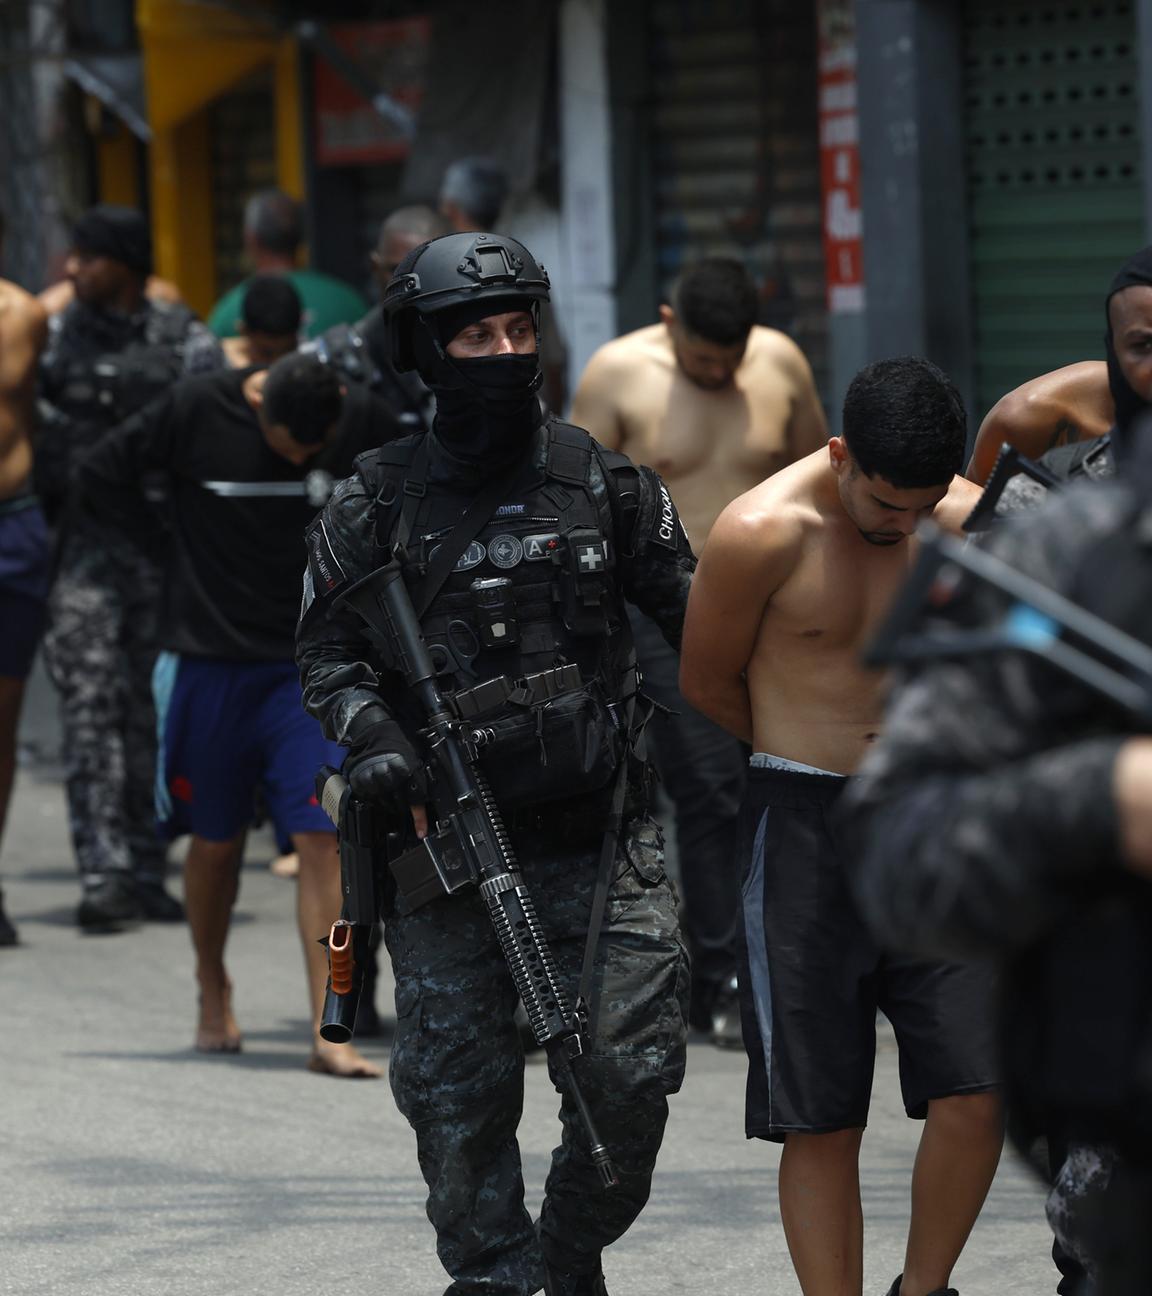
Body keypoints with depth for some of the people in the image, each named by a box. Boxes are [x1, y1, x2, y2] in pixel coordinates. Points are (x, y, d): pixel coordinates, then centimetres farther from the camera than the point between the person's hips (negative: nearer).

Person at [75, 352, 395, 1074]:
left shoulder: (363, 423, -6)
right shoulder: (197, 412, -11)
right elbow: (103, 474, 1)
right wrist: (173, 556, 9)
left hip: (311, 666, 0)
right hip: (210, 662, 0)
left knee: (321, 836, -12)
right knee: (218, 840, 11)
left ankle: (327, 1033, -13)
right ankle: (214, 994, 36)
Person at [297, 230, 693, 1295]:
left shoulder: (601, 477, 6)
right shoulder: (381, 502, 2)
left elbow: (681, 598, 14)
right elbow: (328, 646, 5)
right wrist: (373, 737, -11)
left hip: (599, 836, 1)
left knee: (630, 1071, -3)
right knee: (460, 1096, 2)